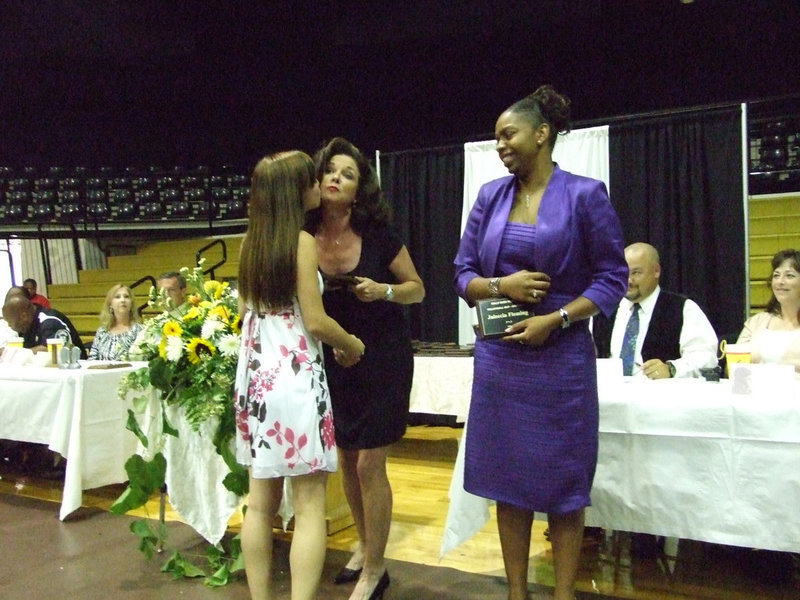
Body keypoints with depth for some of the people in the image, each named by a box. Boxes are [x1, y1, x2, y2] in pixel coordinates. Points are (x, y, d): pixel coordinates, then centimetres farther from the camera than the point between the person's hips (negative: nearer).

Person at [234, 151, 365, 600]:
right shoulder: (302, 240, -10)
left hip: (256, 375, 7)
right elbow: (315, 321, -13)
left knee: (261, 500, 12)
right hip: (296, 378, -7)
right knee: (310, 502, -1)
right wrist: (352, 344, 3)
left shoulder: (251, 242, 10)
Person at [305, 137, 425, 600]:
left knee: (369, 464, -2)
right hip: (335, 360, 4)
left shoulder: (378, 234, -15)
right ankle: (365, 547, 39)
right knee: (347, 459, 16)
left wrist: (383, 291, -24)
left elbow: (417, 288, -6)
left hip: (384, 358, -4)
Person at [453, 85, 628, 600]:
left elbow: (612, 277, -4)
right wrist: (501, 285, -12)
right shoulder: (491, 196, 7)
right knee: (508, 481, 11)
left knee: (563, 484, 7)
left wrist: (555, 319, -15)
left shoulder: (585, 195, -4)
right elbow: (464, 273, 8)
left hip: (561, 357, -4)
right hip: (500, 356, 4)